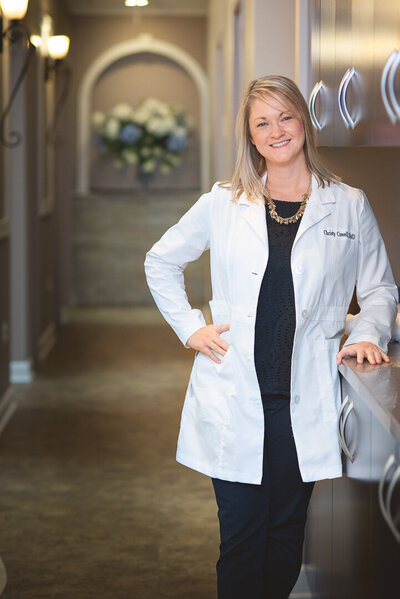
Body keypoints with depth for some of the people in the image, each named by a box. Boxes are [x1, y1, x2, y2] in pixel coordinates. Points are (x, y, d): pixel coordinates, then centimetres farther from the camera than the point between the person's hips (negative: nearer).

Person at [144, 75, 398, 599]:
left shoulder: (350, 206, 6)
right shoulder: (222, 204, 6)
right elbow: (161, 263, 18)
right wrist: (190, 327, 6)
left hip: (305, 398, 0)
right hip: (233, 396, 0)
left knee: (286, 533, 8)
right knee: (241, 534, 1)